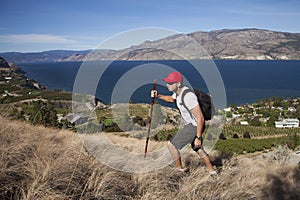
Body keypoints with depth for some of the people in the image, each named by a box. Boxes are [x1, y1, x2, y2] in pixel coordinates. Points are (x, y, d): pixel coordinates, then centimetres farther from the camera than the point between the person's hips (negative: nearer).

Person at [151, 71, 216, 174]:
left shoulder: (188, 96, -31)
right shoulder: (178, 91, -2)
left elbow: (200, 118, -29)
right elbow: (171, 99, 24)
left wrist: (198, 137, -27)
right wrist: (158, 96, 8)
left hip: (194, 126, -10)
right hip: (190, 124, 10)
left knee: (171, 144, -3)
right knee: (198, 149, 21)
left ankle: (179, 169, 13)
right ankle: (211, 171, 35)